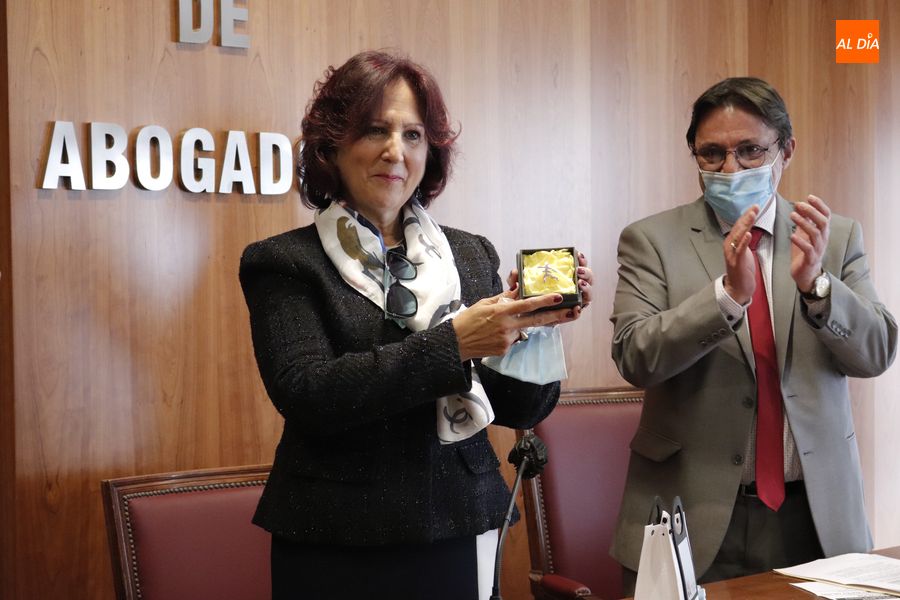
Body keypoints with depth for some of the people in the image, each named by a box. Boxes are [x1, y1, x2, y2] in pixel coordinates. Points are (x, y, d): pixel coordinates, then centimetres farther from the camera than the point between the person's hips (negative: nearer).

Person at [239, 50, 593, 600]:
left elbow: (519, 409, 4)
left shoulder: (471, 256, 5)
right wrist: (453, 342, -22)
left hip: (460, 541, 3)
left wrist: (535, 323, -14)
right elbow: (305, 394, -18)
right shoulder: (286, 262, -4)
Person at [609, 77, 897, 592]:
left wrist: (814, 283, -20)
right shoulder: (653, 240, -2)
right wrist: (728, 293, -27)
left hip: (816, 514, 2)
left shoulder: (837, 237, 5)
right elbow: (635, 358, -13)